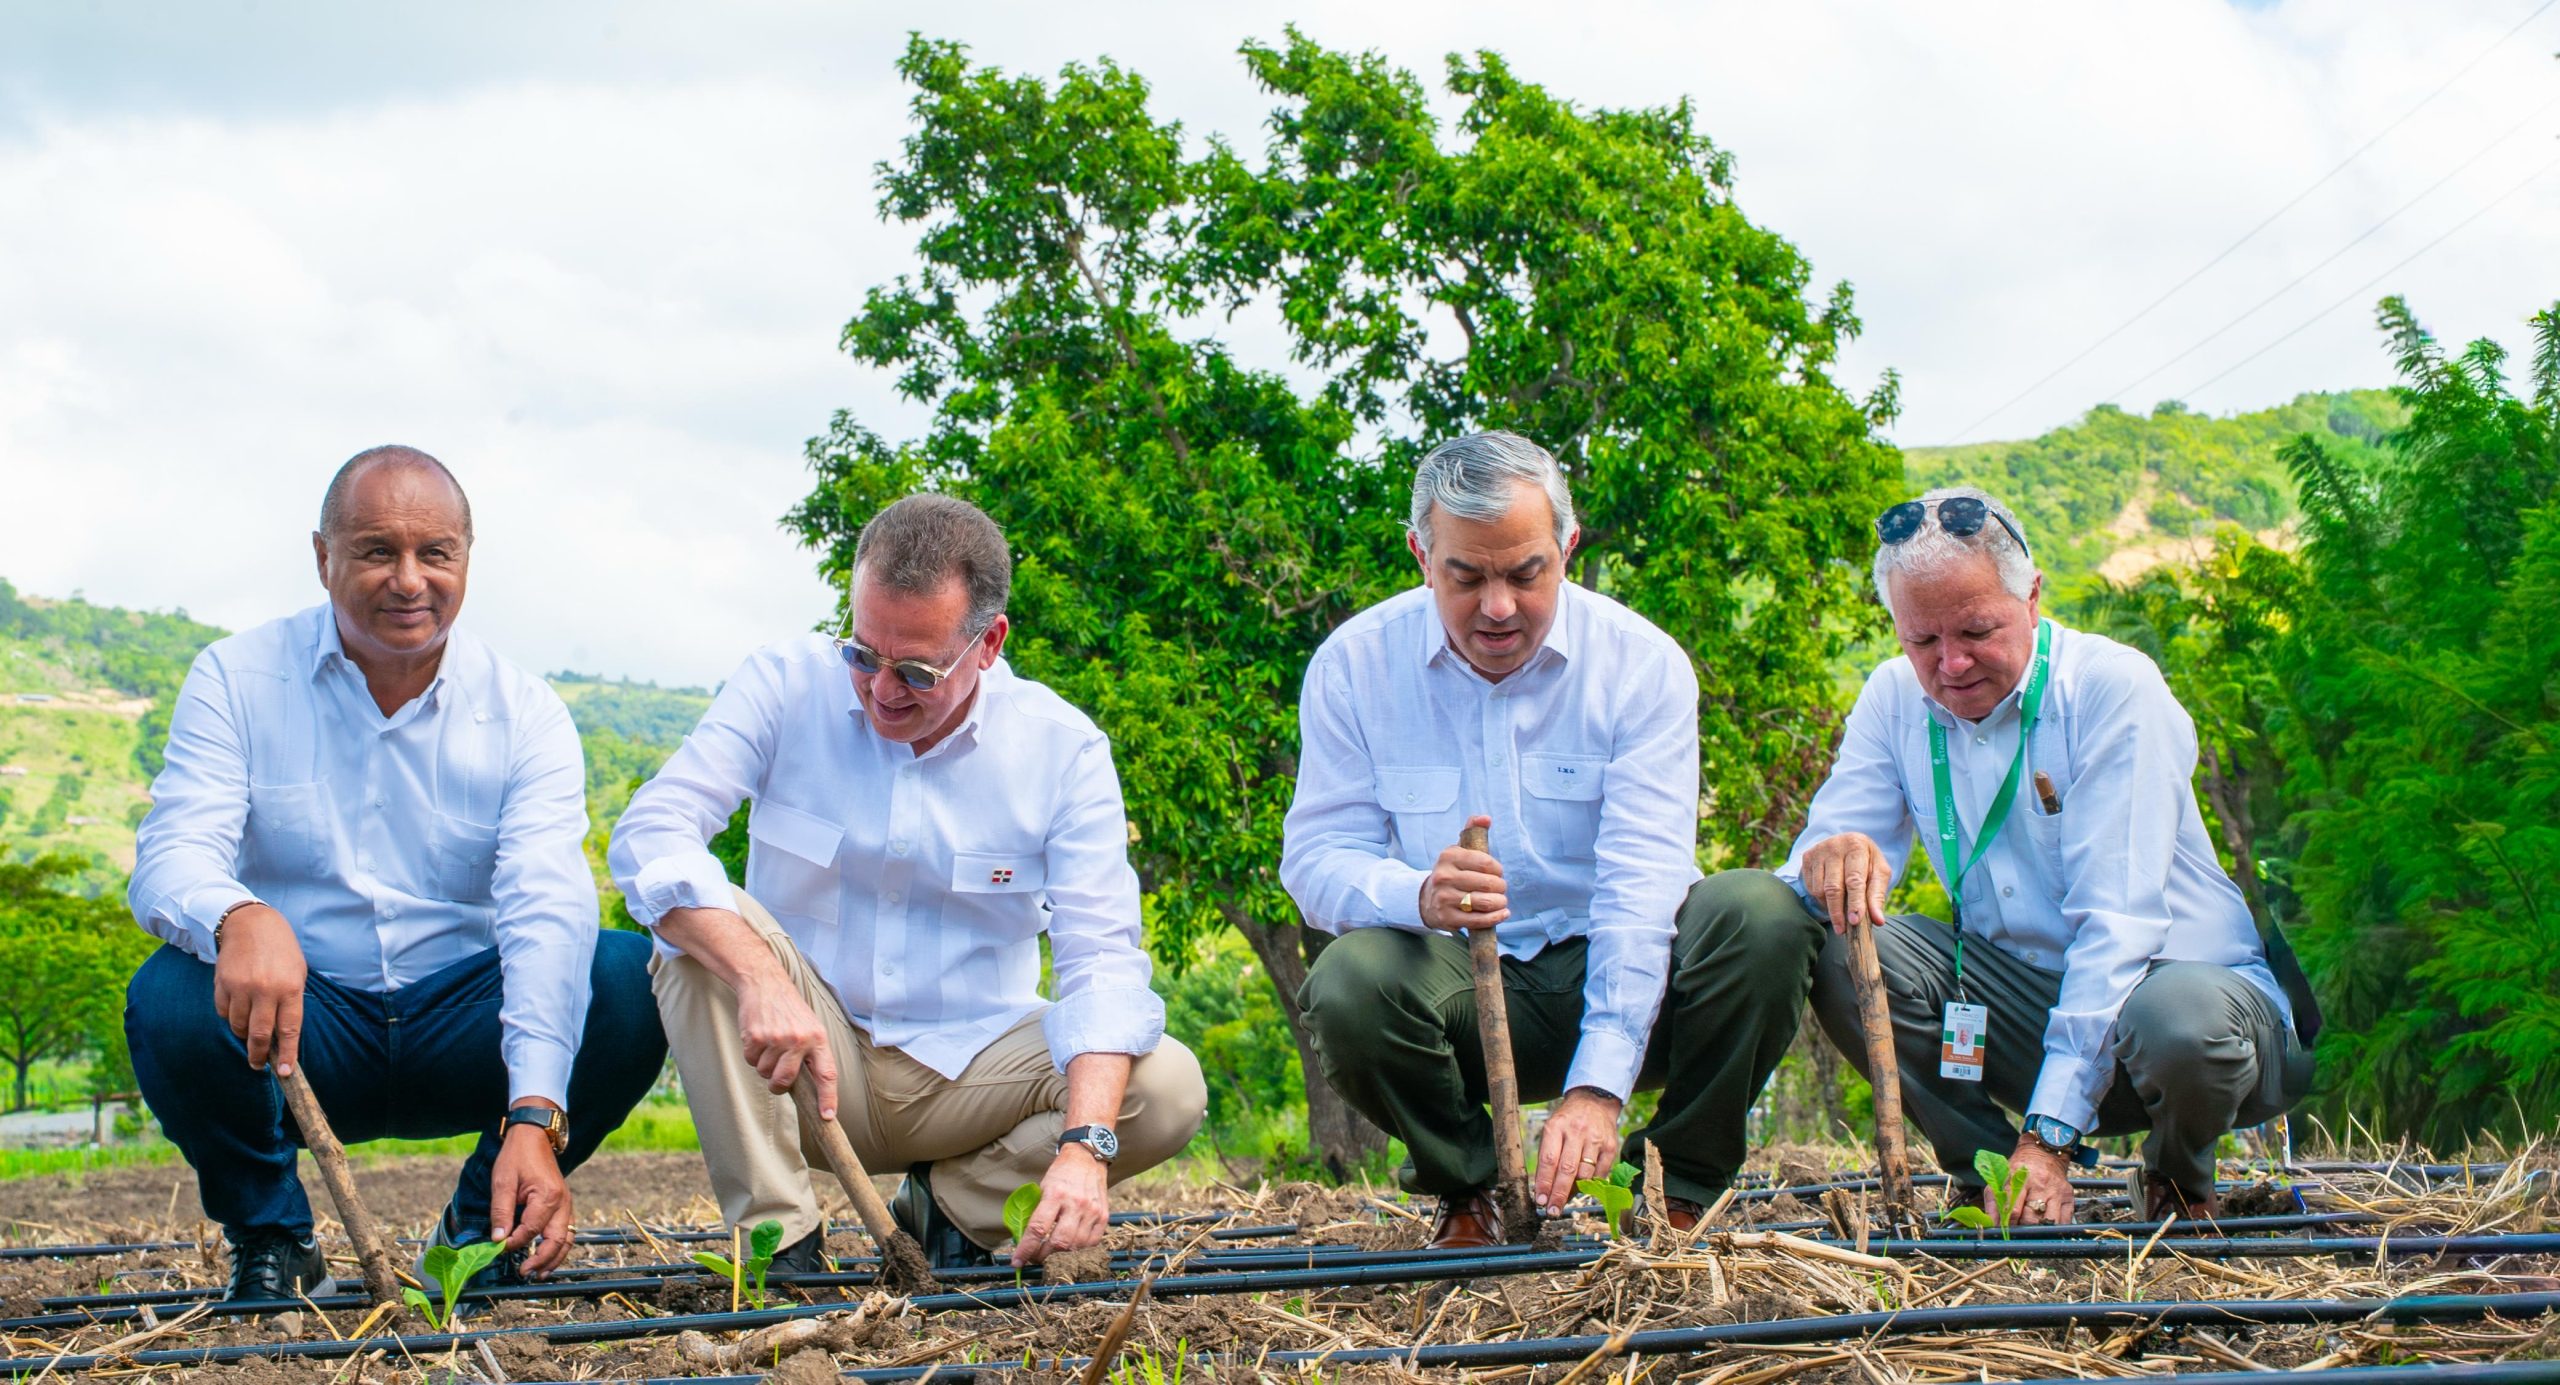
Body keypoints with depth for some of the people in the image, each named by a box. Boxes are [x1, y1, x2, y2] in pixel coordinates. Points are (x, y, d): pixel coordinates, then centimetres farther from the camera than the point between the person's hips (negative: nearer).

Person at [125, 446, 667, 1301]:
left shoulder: (525, 714, -4)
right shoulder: (237, 680, -3)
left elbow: (546, 912, -17)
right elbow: (173, 855, -16)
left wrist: (535, 1120, -34)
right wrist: (240, 918, -44)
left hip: (465, 1025, 1)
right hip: (300, 1024, -1)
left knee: (634, 976, -25)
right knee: (171, 999, -32)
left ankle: (487, 1225, 0)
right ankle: (269, 1234, -1)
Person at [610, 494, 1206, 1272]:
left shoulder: (1062, 748, -8)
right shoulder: (788, 684, -8)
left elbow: (1100, 958, -16)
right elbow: (649, 835, -21)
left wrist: (1083, 1146, -34)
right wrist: (763, 980, -39)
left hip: (970, 1071, 1)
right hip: (806, 1064, 0)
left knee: (1169, 1087, -24)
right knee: (703, 927, -28)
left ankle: (953, 1206, 1)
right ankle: (775, 1232, -19)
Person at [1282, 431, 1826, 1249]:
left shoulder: (1642, 665, -8)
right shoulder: (1353, 667, -4)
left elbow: (1643, 884, -17)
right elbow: (1316, 860, -8)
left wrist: (1600, 1083, -29)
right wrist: (1419, 897, -34)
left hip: (1611, 976, 0)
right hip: (1460, 990, 0)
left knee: (1771, 924, -28)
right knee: (1347, 988, -33)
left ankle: (1680, 1195, -5)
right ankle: (1470, 1190, -1)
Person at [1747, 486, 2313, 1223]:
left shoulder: (2114, 686, -16)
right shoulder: (1895, 699, 0)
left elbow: (2117, 920, -22)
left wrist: (2048, 1134, -30)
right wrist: (1834, 861, -35)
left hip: (2181, 974, -3)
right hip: (2019, 990, 4)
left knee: (2182, 1020, -39)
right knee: (1836, 947, -20)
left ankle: (2178, 1174, -3)